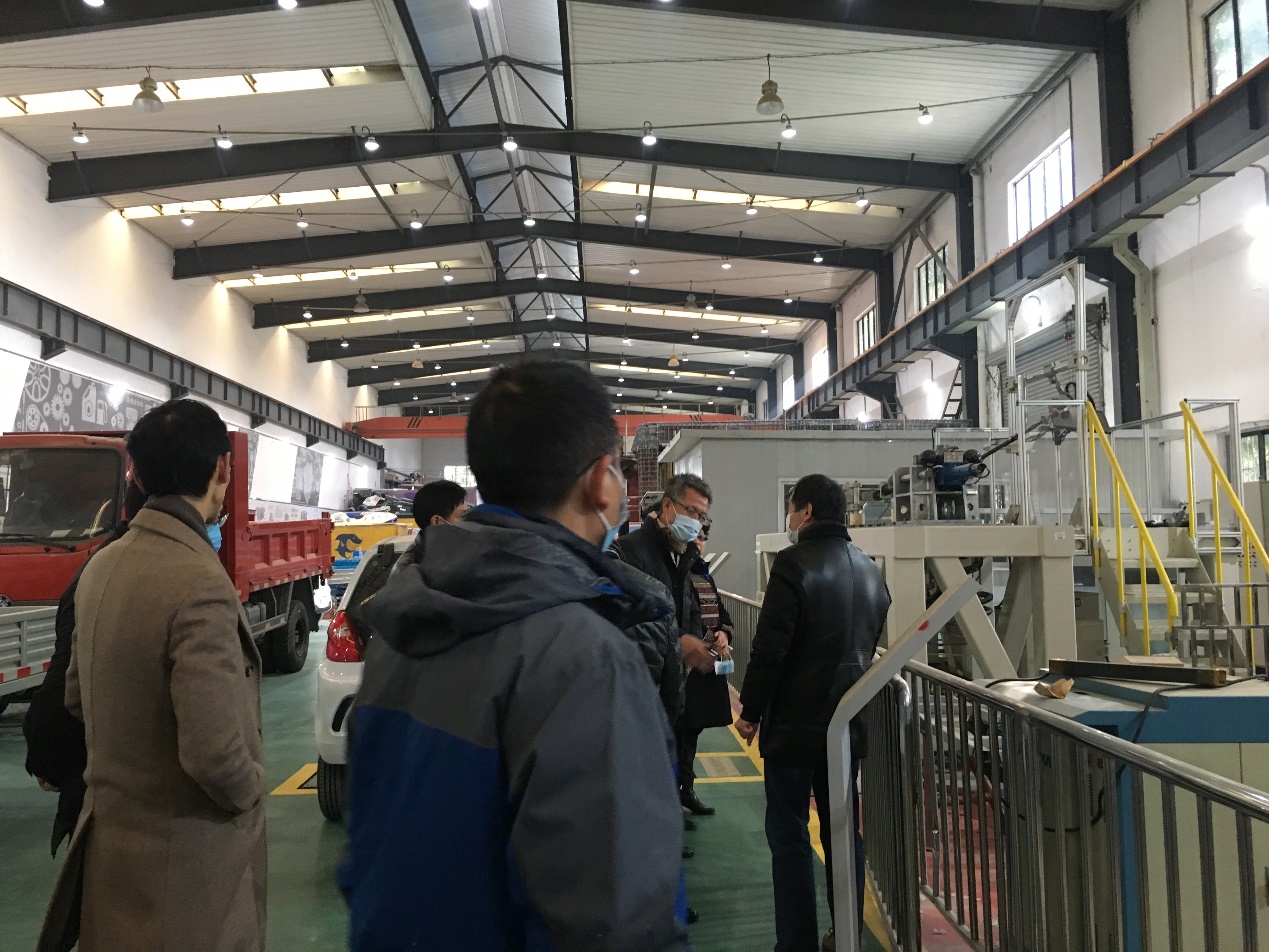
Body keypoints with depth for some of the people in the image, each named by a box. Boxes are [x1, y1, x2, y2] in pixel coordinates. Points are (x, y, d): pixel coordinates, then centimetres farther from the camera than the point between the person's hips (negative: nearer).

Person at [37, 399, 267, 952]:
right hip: (184, 855, -8)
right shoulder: (200, 583, -27)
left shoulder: (102, 566, 0)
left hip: (112, 831, 8)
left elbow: (79, 697, 12)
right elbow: (214, 753, -29)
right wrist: (247, 793, -9)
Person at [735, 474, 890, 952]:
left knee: (789, 833, 2)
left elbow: (770, 646, -18)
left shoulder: (795, 562, -15)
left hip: (795, 719, -7)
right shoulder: (869, 569, 9)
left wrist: (751, 710, -9)